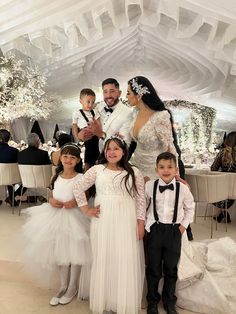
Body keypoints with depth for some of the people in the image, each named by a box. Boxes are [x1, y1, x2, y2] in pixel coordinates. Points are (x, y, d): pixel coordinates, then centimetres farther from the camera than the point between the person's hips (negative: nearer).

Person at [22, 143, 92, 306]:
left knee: (73, 253, 7)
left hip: (73, 217, -5)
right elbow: (52, 196, 12)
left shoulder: (80, 178, -11)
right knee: (60, 253, 15)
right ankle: (63, 286, 34)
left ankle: (72, 287, 29)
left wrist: (75, 202, -25)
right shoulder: (56, 177, 5)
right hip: (56, 217, 5)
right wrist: (51, 201, -9)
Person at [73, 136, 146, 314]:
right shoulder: (97, 169, 1)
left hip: (126, 222, 0)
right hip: (102, 221, 1)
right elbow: (79, 188, 7)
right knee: (102, 259, 10)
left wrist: (141, 223, -3)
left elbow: (141, 200, 1)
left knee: (126, 261, 6)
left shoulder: (134, 173, 1)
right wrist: (85, 209, 3)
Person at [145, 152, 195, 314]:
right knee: (153, 268, 11)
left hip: (174, 231, 1)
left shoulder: (183, 188, -7)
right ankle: (152, 301, 34)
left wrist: (184, 224, 2)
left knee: (171, 269, 14)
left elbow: (190, 208, 8)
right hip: (155, 229, 0)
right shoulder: (149, 186, -9)